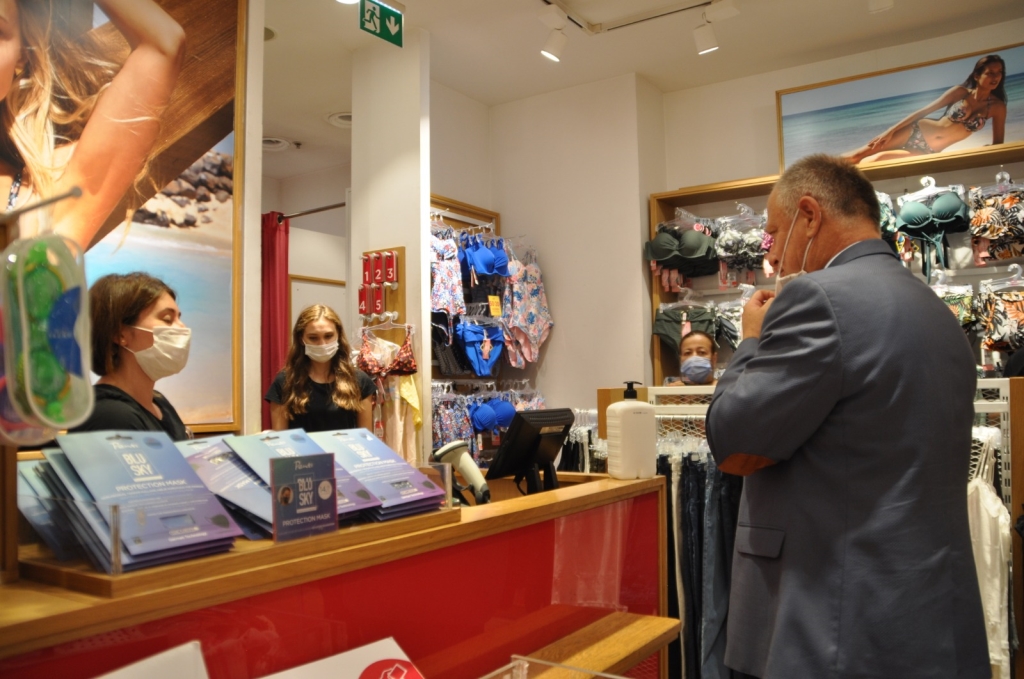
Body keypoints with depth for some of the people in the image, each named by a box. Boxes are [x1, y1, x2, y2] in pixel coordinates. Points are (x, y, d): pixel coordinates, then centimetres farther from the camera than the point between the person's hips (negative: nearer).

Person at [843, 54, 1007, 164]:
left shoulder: (997, 107, -3)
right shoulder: (960, 92, -3)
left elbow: (998, 144, 3)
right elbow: (924, 111, -1)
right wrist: (891, 130, -6)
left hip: (928, 152, 0)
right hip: (915, 132, 0)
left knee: (878, 159, -16)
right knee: (858, 155, -7)